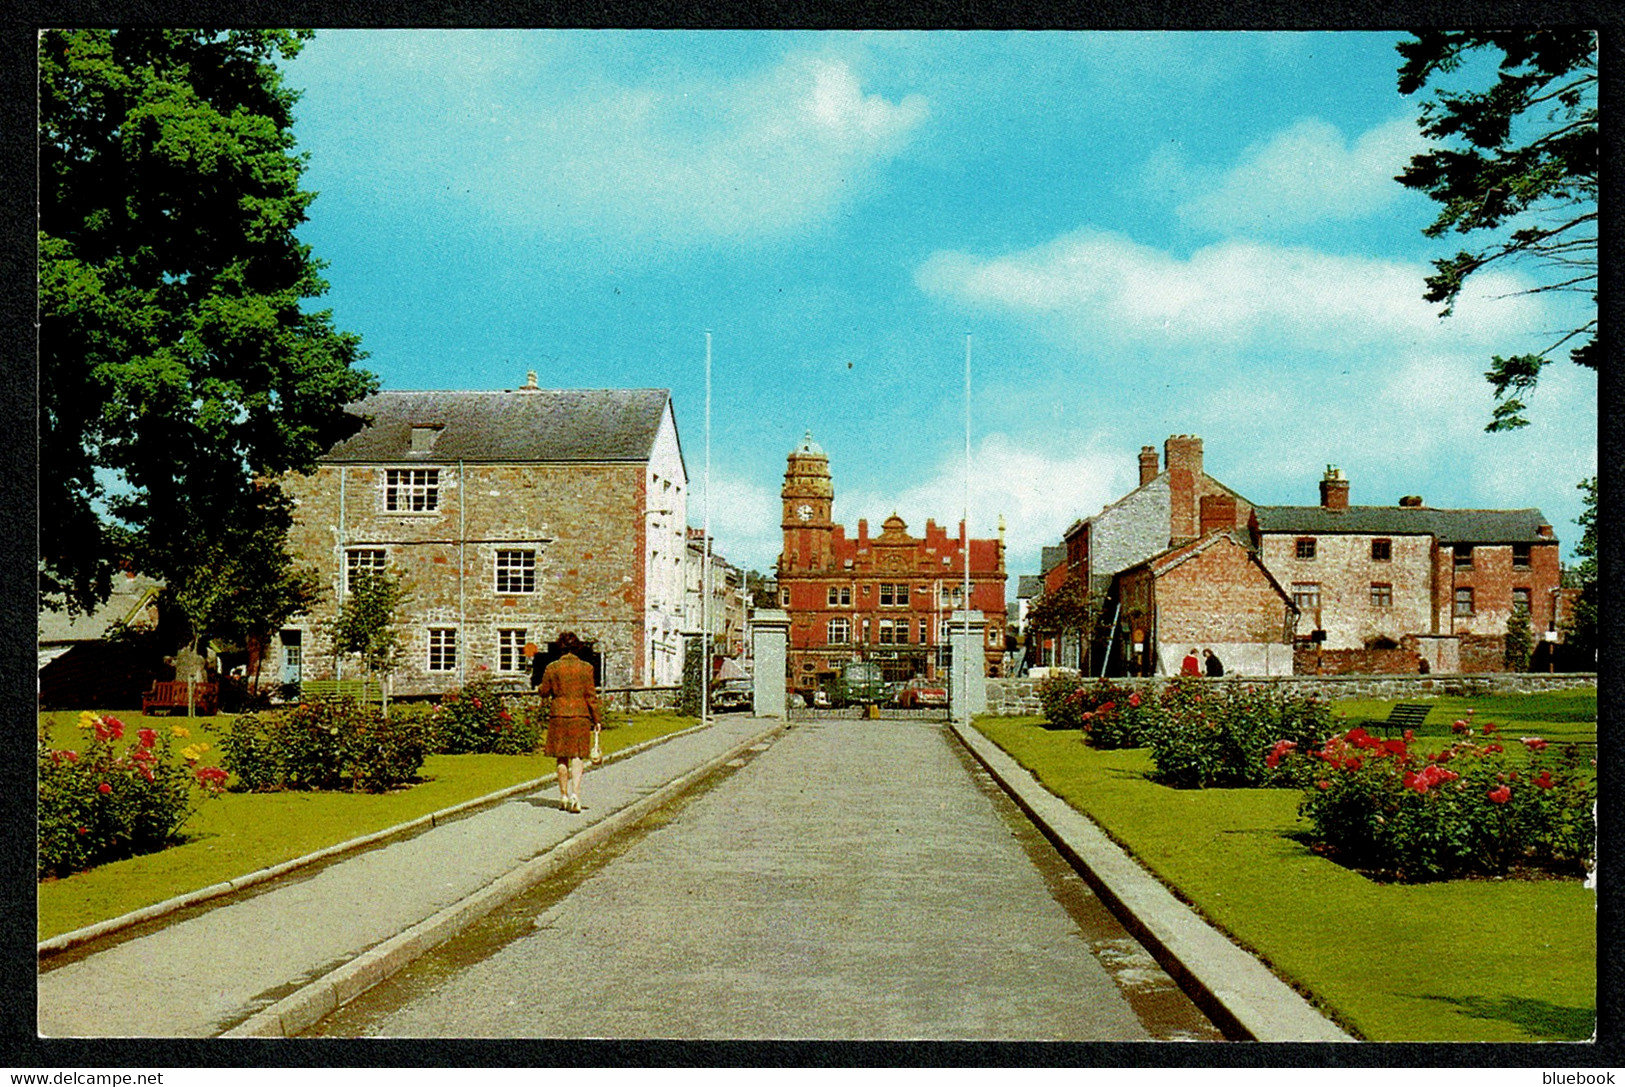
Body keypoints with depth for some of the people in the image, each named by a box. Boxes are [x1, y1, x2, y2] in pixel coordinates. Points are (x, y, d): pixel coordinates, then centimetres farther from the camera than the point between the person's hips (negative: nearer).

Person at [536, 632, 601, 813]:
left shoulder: (552, 668, -2)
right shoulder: (586, 668, -2)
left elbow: (544, 691, 6)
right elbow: (591, 696, 0)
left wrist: (538, 688, 30)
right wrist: (596, 720, 6)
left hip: (558, 716, 0)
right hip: (580, 716, 0)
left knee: (562, 757, 10)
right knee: (577, 757, 1)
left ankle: (564, 796, 17)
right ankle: (575, 793, -15)